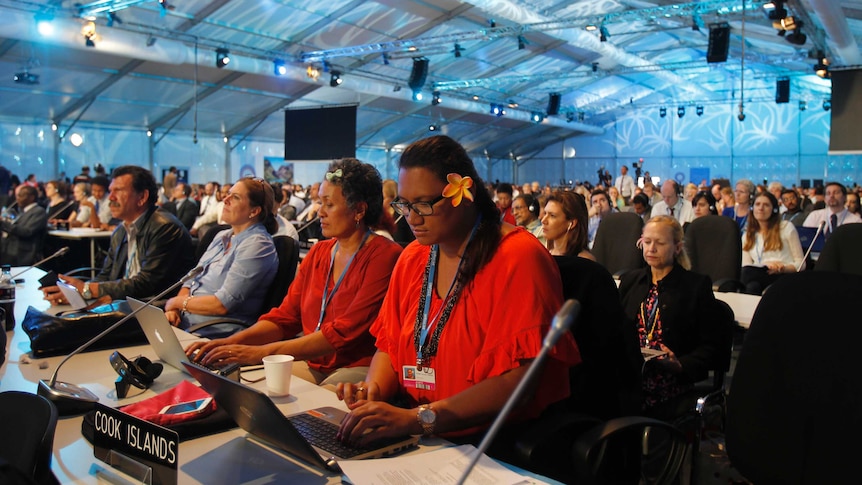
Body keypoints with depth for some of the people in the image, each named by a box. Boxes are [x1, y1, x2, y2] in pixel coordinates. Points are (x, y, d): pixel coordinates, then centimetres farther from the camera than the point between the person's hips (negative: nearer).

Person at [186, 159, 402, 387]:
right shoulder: (318, 253, 13)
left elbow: (343, 333, -19)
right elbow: (285, 316, 11)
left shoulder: (383, 256, -13)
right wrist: (230, 342, -7)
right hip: (313, 364, 6)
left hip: (358, 368, -6)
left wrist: (262, 352, -23)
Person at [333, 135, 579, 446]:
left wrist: (417, 418, -28)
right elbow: (389, 344, 14)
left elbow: (518, 380, -21)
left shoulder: (518, 258, -14)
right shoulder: (412, 258, 10)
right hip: (422, 444, 7)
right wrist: (373, 389, -8)